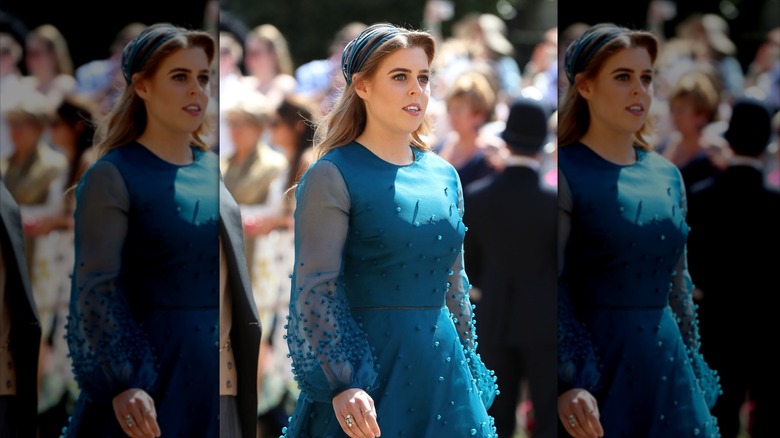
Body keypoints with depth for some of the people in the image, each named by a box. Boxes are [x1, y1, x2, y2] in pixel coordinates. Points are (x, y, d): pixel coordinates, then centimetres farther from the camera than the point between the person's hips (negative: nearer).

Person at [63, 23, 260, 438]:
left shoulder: (211, 171, 14)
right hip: (154, 384, -6)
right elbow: (96, 290, -14)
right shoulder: (113, 177, -5)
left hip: (223, 384, 6)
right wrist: (122, 383, -26)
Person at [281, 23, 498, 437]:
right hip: (365, 372, -5)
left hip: (442, 369, 6)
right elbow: (315, 290, -14)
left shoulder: (443, 176, 11)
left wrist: (468, 367, 18)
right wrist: (341, 385, -24)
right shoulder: (332, 177, -7)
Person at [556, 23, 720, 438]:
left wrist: (692, 368, 18)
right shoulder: (567, 173, -8)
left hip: (667, 366, 6)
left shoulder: (667, 177, 11)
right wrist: (566, 383, -26)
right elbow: (551, 290, -16)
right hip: (594, 367, -6)